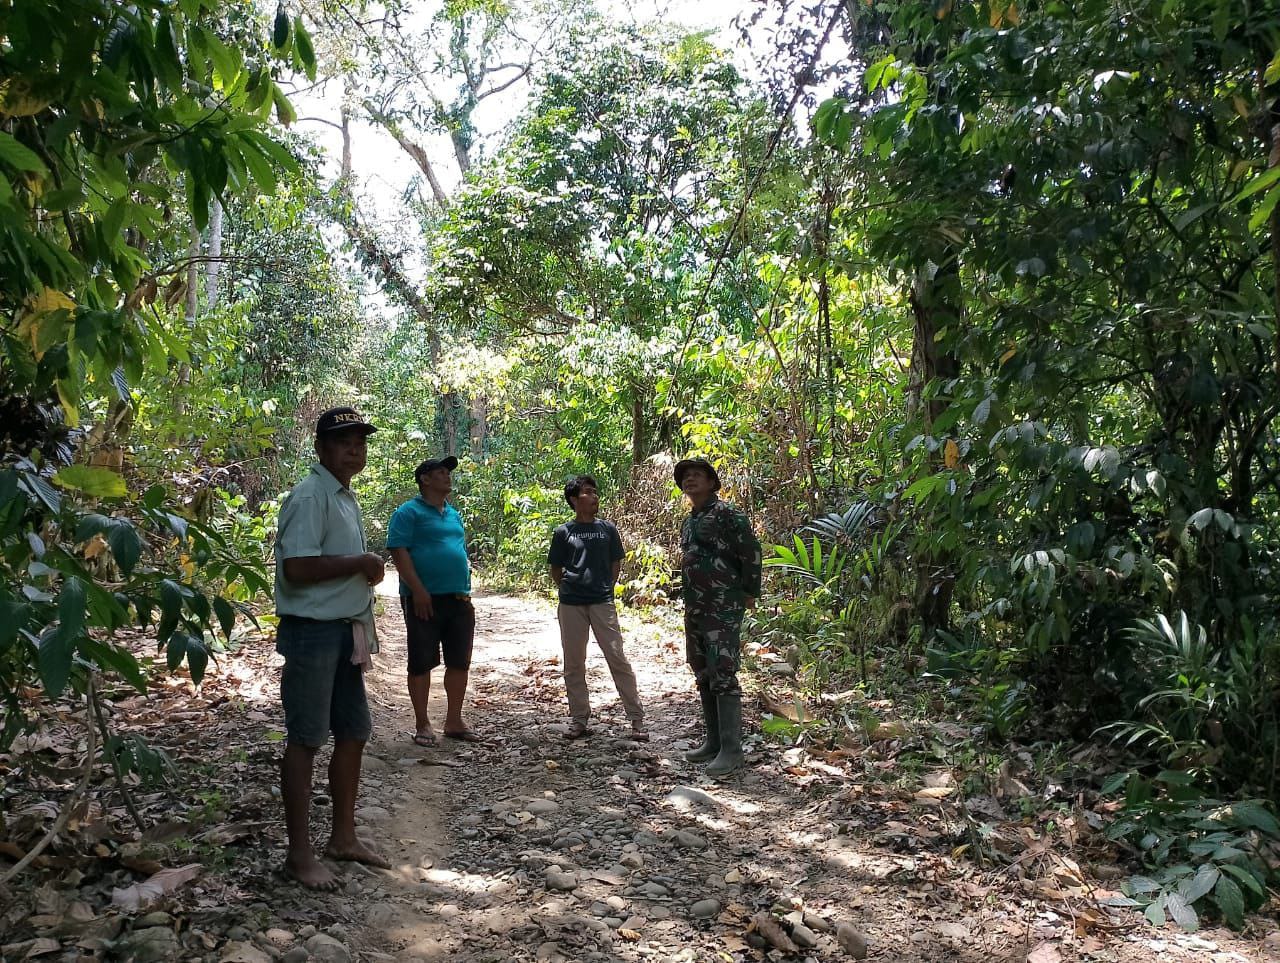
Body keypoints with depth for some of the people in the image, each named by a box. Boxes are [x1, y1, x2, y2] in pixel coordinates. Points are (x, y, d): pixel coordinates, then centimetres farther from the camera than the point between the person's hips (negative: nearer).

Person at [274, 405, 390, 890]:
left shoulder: (346, 498, 16)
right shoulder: (310, 496, -14)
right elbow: (298, 568, -24)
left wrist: (365, 631, 17)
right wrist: (361, 562, -15)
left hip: (345, 633, 9)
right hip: (312, 632, -9)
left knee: (353, 734, 14)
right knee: (305, 740, -1)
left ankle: (343, 836, 28)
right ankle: (300, 853, 9)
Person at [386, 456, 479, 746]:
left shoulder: (453, 514, 19)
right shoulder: (409, 512, -4)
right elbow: (399, 551, -13)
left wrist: (466, 591, 16)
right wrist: (418, 590, -19)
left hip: (458, 599, 7)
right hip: (424, 599, -7)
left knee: (460, 662, 8)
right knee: (422, 662, 1)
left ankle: (454, 721, 19)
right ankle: (422, 724, 10)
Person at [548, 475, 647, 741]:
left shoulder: (608, 529, 5)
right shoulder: (563, 532, 3)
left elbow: (615, 564, 11)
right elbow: (556, 569, 11)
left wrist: (606, 589, 5)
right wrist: (567, 591, 4)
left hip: (602, 602, -1)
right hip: (571, 605, 1)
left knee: (618, 659, -3)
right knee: (574, 664, 7)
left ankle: (637, 719, 1)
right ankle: (579, 719, 19)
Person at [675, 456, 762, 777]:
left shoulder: (726, 514, -10)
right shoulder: (688, 522, 16)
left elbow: (751, 552, -13)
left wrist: (750, 593, -9)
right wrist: (690, 600, 19)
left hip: (723, 610, -9)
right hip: (694, 609, 9)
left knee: (723, 675, -10)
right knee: (703, 675, 12)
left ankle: (731, 748, -6)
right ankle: (714, 741, 21)